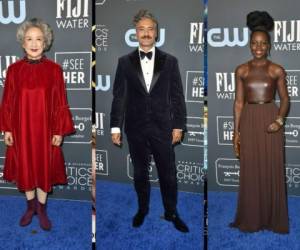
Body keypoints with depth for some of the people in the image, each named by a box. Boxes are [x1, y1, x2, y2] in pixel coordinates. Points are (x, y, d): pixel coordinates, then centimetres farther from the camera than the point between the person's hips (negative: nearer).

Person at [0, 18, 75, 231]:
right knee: (25, 168, 13)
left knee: (45, 168, 10)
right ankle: (30, 206, 32)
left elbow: (60, 103, -5)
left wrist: (59, 131, -6)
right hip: (21, 128, 1)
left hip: (45, 129, -1)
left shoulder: (54, 69, -7)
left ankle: (41, 209, 27)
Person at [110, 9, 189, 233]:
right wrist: (116, 127, -2)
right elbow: (119, 96, 2)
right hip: (135, 128, 1)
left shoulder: (170, 61, 2)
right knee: (140, 172, 13)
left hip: (162, 127, 0)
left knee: (168, 173, 5)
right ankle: (142, 209, 30)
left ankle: (171, 212, 22)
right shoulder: (125, 62, 2)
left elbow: (177, 96, 2)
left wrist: (178, 126, -2)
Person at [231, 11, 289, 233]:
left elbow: (285, 99, 3)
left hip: (271, 120, -1)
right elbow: (239, 102, 5)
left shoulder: (277, 70, 0)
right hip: (249, 122, 1)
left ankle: (274, 219, 18)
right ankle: (251, 219, 19)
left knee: (272, 170, 4)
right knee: (250, 171, 6)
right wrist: (236, 131, 1)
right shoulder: (241, 70, 4)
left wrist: (279, 120, -15)